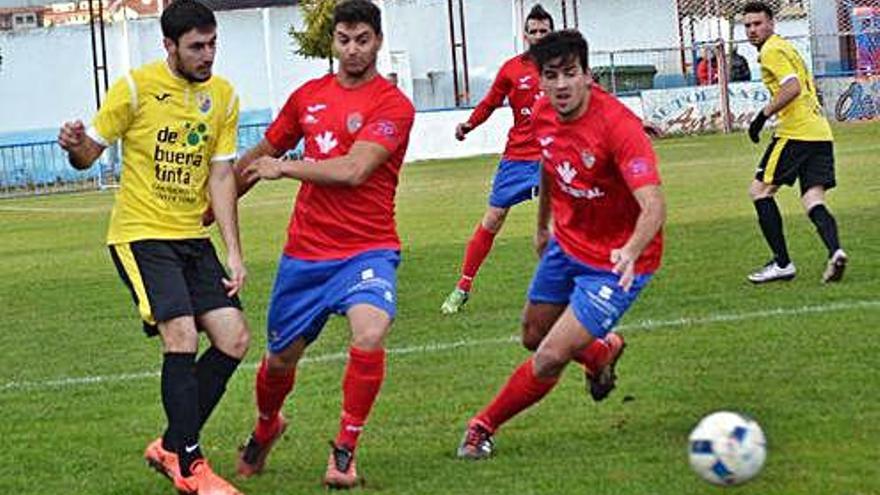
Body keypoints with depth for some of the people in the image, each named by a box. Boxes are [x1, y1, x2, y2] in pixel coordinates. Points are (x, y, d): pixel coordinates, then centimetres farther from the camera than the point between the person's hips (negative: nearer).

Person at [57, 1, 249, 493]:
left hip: (193, 239, 6)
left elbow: (220, 175, 4)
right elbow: (89, 154, -4)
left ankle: (171, 446, 13)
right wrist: (76, 145, -29)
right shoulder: (137, 86, -8)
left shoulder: (224, 96, 5)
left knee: (234, 339, -2)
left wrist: (234, 251, -3)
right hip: (141, 235, -5)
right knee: (182, 337, -19)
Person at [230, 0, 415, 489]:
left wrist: (285, 167, -10)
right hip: (305, 251, 5)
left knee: (370, 334, -30)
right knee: (280, 359, 14)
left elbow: (353, 170, -20)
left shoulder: (393, 105, -9)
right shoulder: (308, 96, 8)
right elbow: (261, 156, 22)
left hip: (366, 250, -4)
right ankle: (265, 428, 48)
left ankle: (344, 450, -12)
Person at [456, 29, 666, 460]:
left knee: (551, 358, -13)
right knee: (533, 338, 23)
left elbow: (654, 206, -40)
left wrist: (631, 251, -59)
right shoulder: (542, 114, -9)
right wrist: (542, 225, 26)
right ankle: (604, 348, 55)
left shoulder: (619, 125, -31)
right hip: (566, 243, 7)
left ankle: (484, 426, 13)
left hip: (616, 263, -7)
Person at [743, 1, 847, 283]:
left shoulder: (771, 51, -6)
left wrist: (763, 115, -14)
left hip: (796, 133, -9)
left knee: (760, 190, 0)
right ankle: (834, 251, -24)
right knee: (813, 202, 2)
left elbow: (793, 88, -19)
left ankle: (782, 263, -3)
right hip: (820, 132, 9)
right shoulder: (785, 47, 25)